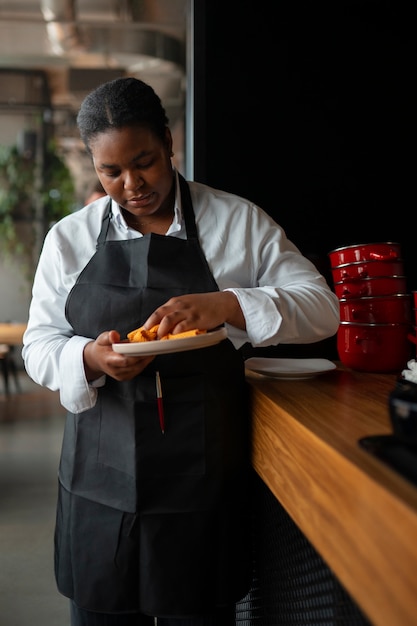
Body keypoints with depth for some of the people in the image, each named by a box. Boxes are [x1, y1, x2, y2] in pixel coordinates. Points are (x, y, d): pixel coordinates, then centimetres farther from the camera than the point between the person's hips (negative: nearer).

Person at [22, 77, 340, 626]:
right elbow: (39, 344, 5)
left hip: (204, 475, -1)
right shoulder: (69, 238, 4)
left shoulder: (239, 222, -2)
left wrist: (226, 306, -23)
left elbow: (322, 308, -5)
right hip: (101, 480, 2)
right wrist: (90, 358, -18)